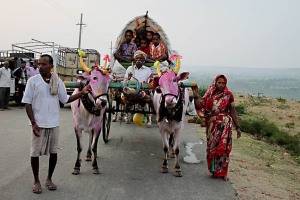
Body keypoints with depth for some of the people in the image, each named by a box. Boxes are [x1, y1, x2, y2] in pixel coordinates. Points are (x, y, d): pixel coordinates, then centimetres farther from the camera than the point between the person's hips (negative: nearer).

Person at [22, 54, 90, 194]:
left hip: (54, 123, 3)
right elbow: (27, 103, -6)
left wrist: (82, 92, -5)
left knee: (53, 152, 10)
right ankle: (36, 181, 23)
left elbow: (66, 99, 6)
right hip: (38, 123, -2)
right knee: (35, 153, 5)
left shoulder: (58, 81, 2)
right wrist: (33, 122, -14)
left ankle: (49, 179, 29)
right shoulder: (33, 80, -6)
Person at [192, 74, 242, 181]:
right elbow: (199, 106, -4)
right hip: (212, 125, 2)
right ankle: (214, 170, 23)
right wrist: (195, 95, -16)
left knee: (223, 148, -4)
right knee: (212, 147, 8)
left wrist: (237, 127, 5)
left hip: (225, 125, -2)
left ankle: (222, 172, 7)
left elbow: (233, 112, 5)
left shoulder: (228, 95, 3)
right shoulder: (209, 95, 5)